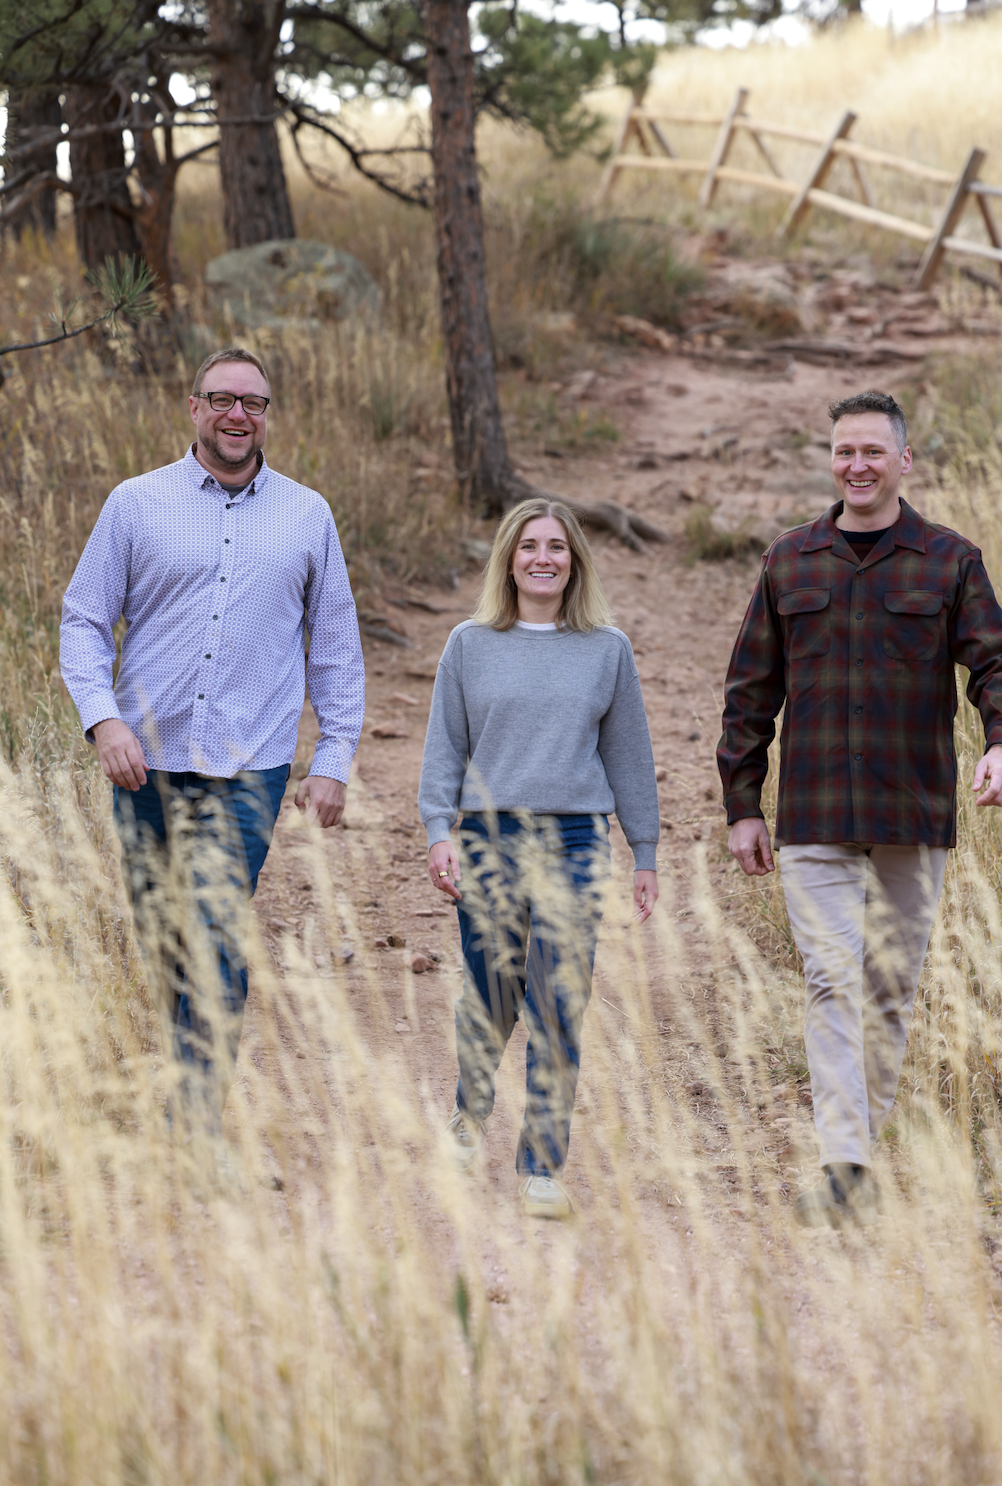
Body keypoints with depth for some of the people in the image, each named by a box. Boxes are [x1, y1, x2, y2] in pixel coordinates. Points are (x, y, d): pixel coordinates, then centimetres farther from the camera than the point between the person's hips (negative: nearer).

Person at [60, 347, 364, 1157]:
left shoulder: (307, 515, 7)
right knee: (159, 940, 7)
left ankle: (196, 1127, -7)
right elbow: (83, 619, 4)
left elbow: (336, 648, 11)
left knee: (217, 946, -10)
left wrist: (334, 760, 5)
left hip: (247, 769, -1)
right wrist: (102, 717, -11)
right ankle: (197, 1071, 27)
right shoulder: (137, 504, 4)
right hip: (147, 760, 1)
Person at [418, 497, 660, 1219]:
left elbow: (628, 753, 12)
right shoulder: (470, 645, 7)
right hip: (488, 840, 0)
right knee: (489, 998, 7)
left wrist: (646, 855, 12)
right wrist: (439, 832, -3)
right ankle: (471, 1118, 35)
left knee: (559, 1010, -4)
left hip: (575, 843, 0)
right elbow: (445, 747, 9)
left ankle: (544, 1169, 2)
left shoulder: (608, 649, 8)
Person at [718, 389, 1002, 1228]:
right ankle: (845, 1170, -15)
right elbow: (751, 690, 12)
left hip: (915, 816, 0)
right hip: (813, 819, 0)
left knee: (893, 986, 7)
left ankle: (866, 1145, 20)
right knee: (831, 981, -9)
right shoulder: (791, 562, 9)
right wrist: (742, 805, 7)